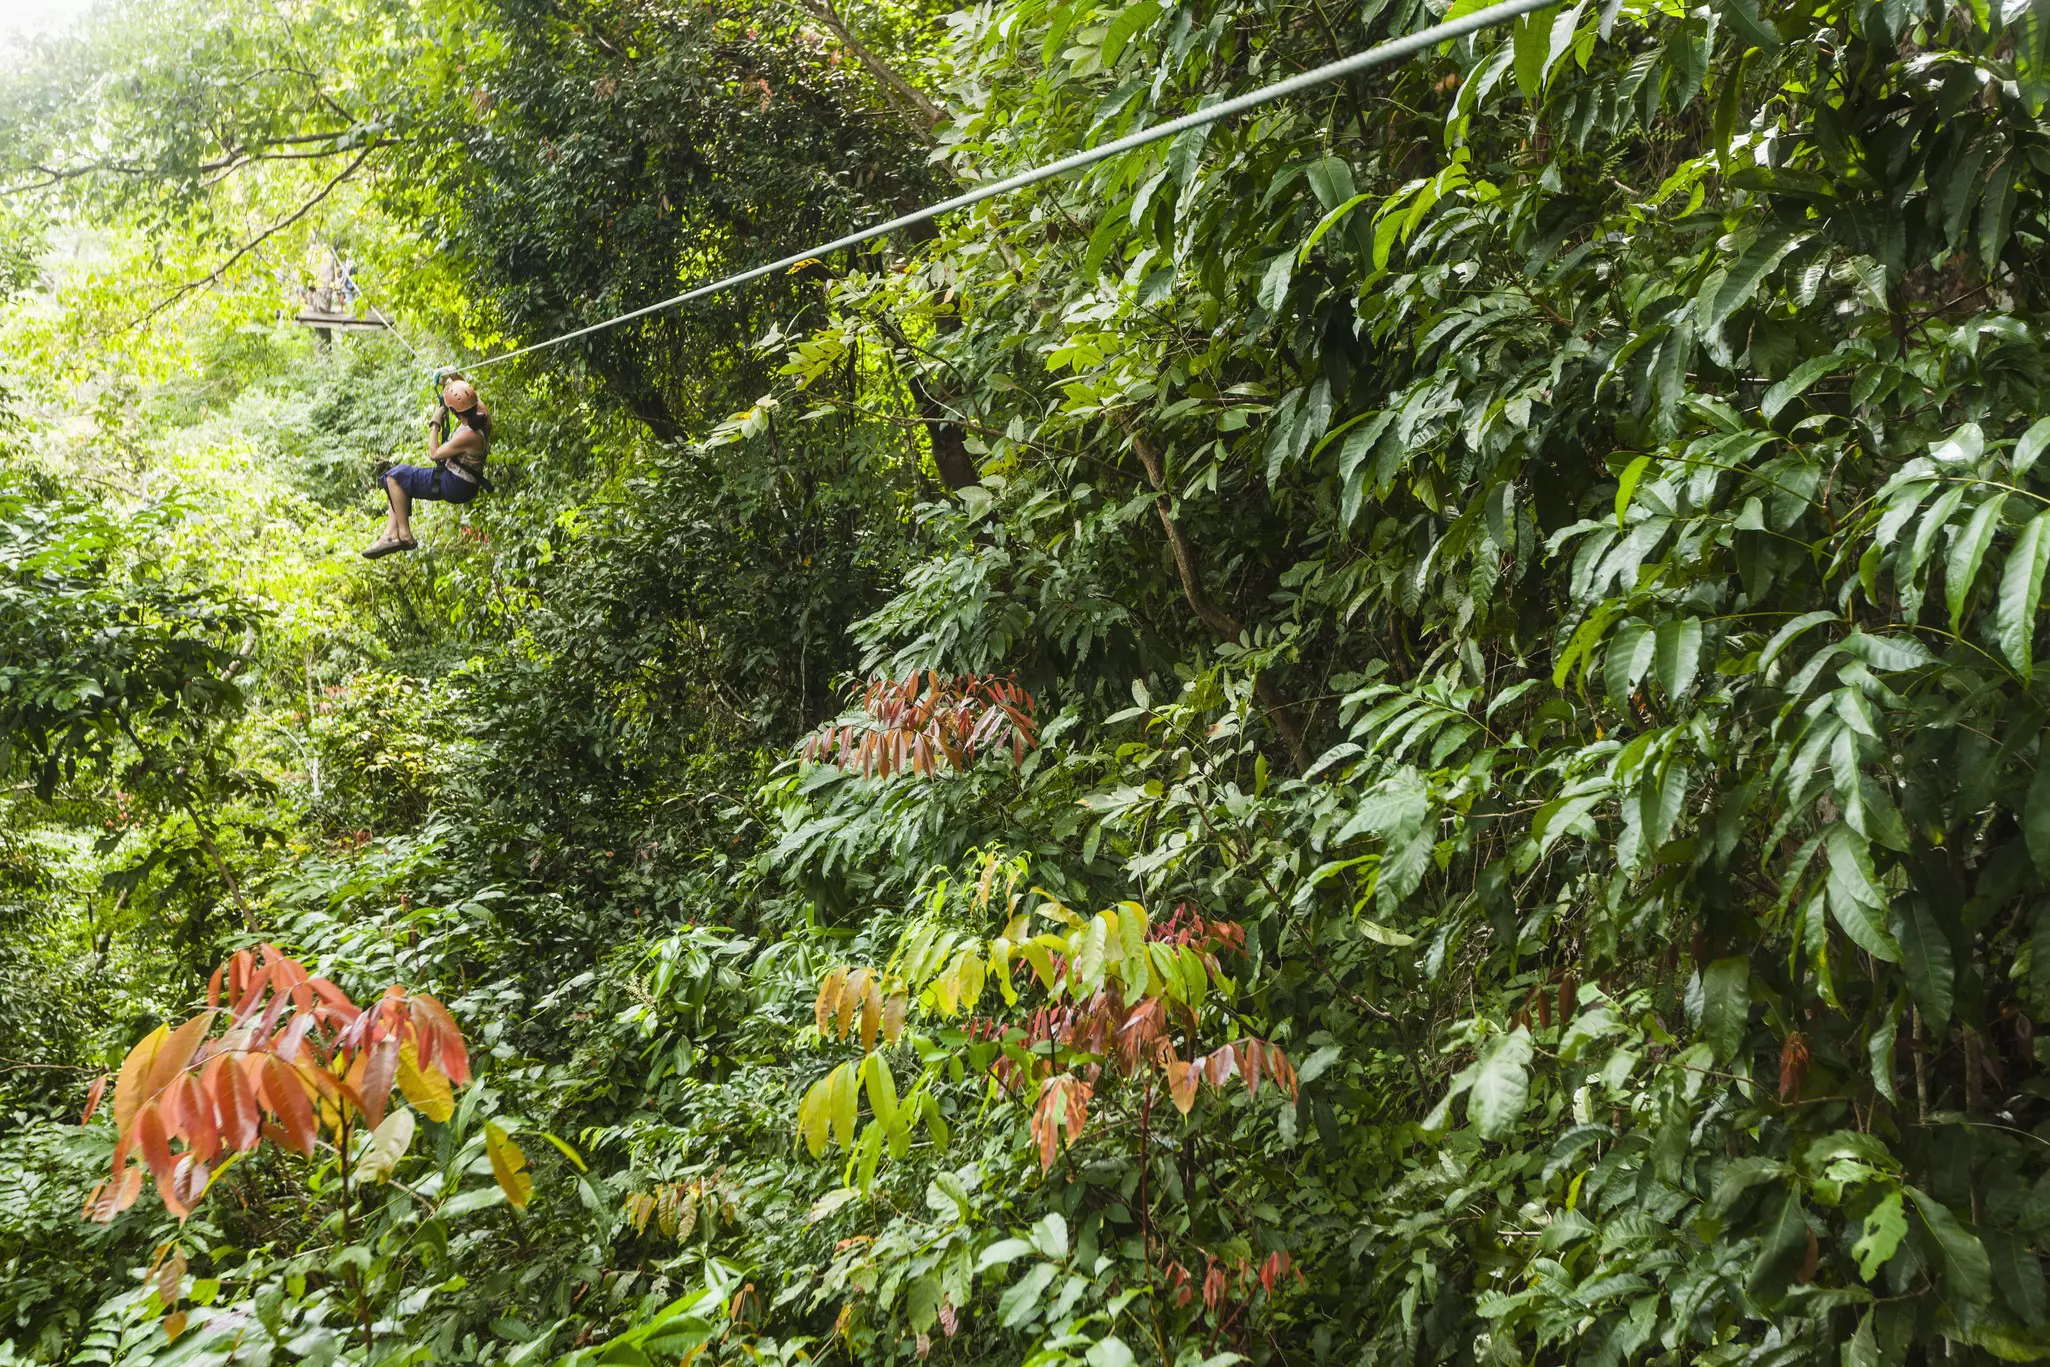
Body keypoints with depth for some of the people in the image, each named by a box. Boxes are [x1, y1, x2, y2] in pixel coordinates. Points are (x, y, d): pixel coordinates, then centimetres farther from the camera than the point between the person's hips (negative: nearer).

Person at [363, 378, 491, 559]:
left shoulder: (468, 436, -32)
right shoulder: (482, 415, -8)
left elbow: (434, 454, -18)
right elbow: (469, 394, 17)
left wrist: (435, 425, -9)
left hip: (455, 487, -10)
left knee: (395, 477, -6)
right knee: (399, 480, 16)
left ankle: (404, 535, 0)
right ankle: (391, 534, 9)